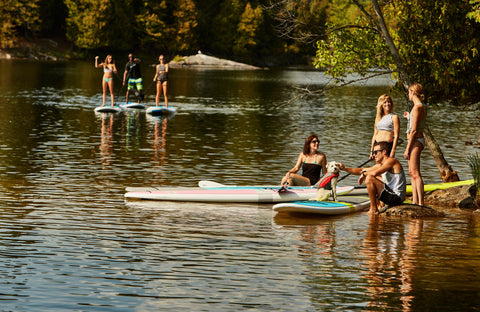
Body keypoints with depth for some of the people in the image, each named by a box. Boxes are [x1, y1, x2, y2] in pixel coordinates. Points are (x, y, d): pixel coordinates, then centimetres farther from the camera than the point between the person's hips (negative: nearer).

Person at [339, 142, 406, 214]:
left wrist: (364, 174, -8)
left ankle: (373, 209, -10)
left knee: (369, 178, -19)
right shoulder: (380, 165, 14)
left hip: (397, 197, -10)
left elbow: (375, 173, -28)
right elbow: (362, 170, 17)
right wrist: (345, 168, 8)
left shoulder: (391, 161, -15)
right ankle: (378, 206, 19)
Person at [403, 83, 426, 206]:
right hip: (416, 141, 11)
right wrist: (409, 117, 33)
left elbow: (414, 130, -19)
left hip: (415, 141, -11)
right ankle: (415, 201, 16)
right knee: (412, 173, 14)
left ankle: (420, 203, -17)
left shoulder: (417, 107, -16)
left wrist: (407, 148, -18)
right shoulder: (422, 107, 14)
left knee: (415, 173, -13)